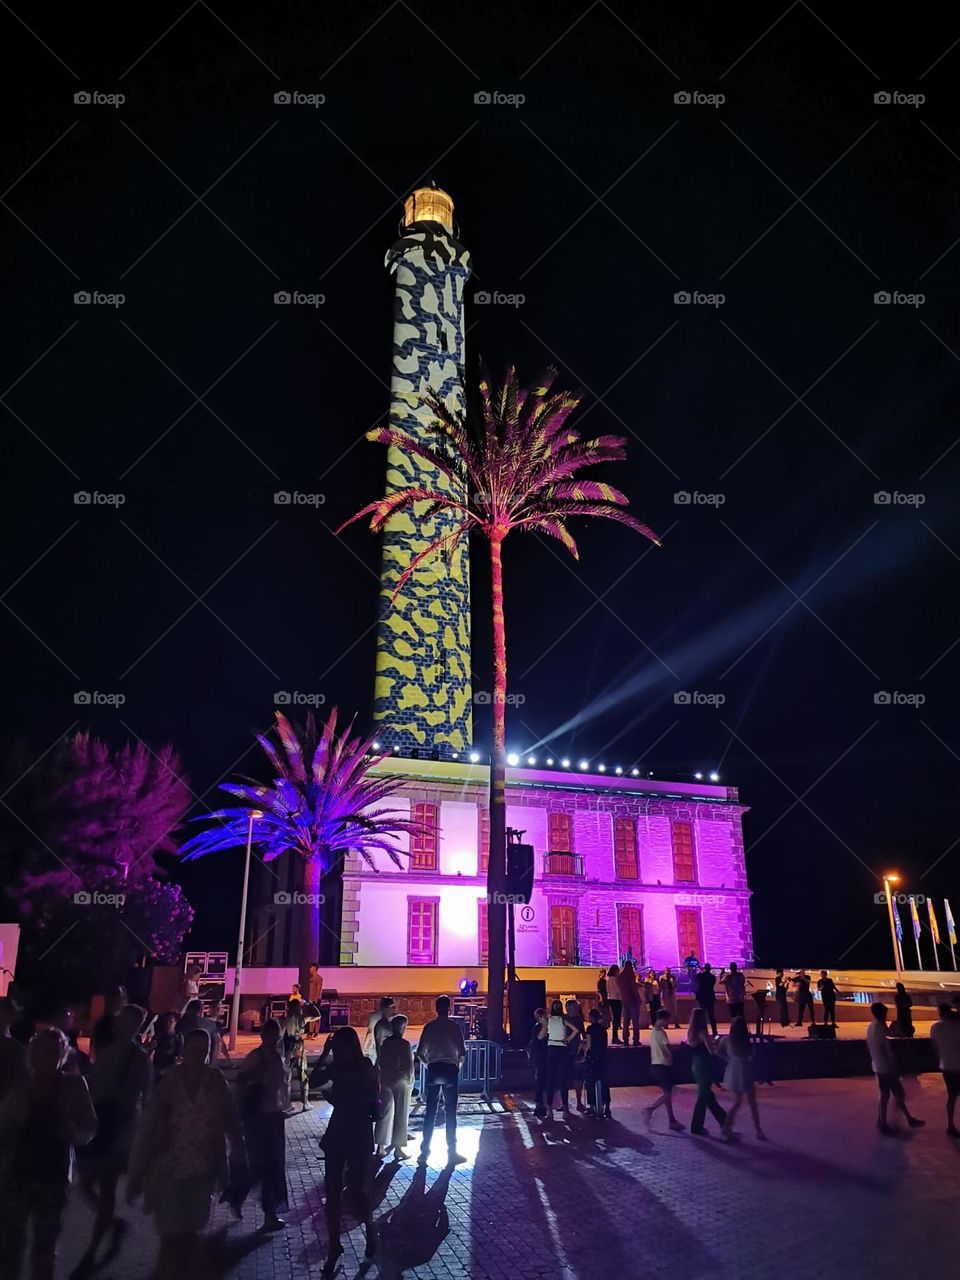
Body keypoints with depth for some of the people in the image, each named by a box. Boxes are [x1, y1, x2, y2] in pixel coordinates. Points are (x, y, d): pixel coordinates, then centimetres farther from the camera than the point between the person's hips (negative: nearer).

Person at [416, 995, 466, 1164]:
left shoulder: (429, 1027, 3)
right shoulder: (454, 1026, -3)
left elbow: (420, 1052, 2)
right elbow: (462, 1053, -5)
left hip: (433, 1069, 2)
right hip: (450, 1069, -2)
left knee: (430, 1111, 6)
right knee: (450, 1112, 5)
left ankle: (425, 1153, 5)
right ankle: (452, 1153, 7)